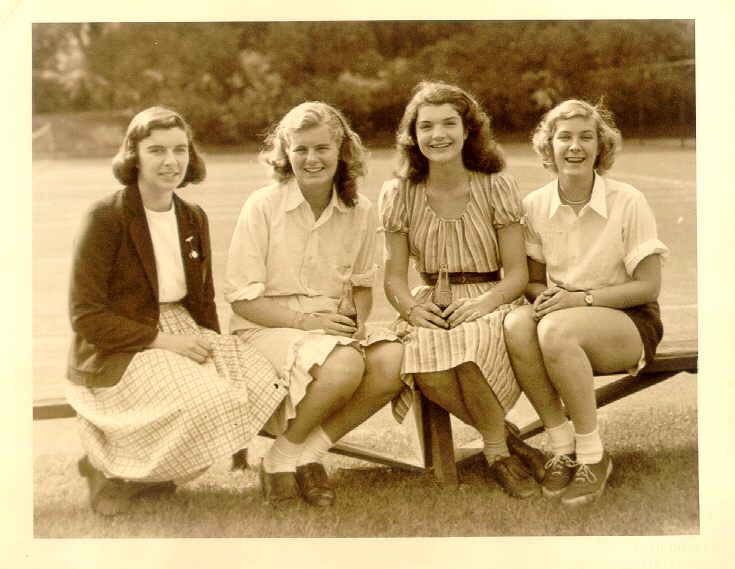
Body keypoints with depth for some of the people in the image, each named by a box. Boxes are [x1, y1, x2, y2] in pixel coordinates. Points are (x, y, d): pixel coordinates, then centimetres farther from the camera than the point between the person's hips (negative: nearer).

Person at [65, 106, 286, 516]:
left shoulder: (194, 219, 11)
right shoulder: (106, 218, -10)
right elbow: (86, 316, -13)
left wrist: (214, 352, -3)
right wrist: (162, 340, -19)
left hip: (183, 334, 7)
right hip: (119, 354, -7)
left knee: (266, 386, -17)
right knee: (208, 402, -31)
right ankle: (109, 469, -3)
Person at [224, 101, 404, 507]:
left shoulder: (360, 211, 3)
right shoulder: (263, 206, -9)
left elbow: (363, 285, 16)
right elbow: (242, 297, -8)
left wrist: (358, 320, -7)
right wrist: (303, 320, -20)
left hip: (332, 325, 5)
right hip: (266, 325, -5)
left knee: (393, 362, -25)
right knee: (344, 365, -34)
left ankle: (309, 452, -8)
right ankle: (281, 458, -9)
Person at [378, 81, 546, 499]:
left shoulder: (496, 186, 0)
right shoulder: (400, 194, 4)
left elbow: (517, 272, -1)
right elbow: (395, 276, 5)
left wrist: (485, 303, -22)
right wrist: (411, 308, -17)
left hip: (489, 302, -1)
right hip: (431, 305, 1)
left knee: (473, 339, -39)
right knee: (426, 359, -35)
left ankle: (497, 450, -15)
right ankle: (507, 439, -13)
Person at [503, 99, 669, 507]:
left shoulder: (628, 202, -9)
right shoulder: (535, 206, 2)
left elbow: (649, 287, -8)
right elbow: (533, 281, 10)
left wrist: (581, 298, -20)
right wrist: (544, 295, -15)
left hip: (630, 322, -4)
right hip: (562, 314, 4)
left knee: (555, 329, -36)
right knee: (516, 324, -31)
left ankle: (593, 456, -19)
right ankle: (562, 449, -18)